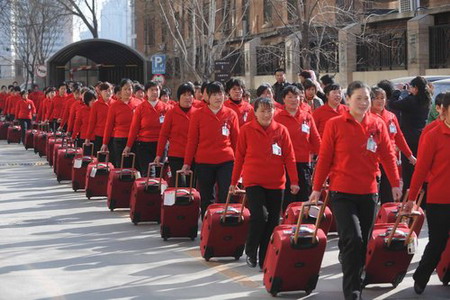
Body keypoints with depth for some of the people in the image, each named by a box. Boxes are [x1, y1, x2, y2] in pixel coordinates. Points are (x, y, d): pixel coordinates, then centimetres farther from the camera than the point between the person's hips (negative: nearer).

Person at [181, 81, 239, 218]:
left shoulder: (231, 114, 3)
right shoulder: (198, 115, 1)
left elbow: (236, 140, 9)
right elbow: (192, 140, 4)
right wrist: (187, 163, 2)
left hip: (226, 162, 0)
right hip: (203, 162, 0)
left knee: (226, 197, -4)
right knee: (206, 198, 9)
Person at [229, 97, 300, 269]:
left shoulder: (281, 130, 2)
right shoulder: (247, 130, -1)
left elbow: (289, 157, 4)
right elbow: (239, 157, 4)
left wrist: (294, 181, -1)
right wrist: (234, 182, 7)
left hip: (276, 183, 3)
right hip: (253, 182, -3)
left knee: (273, 222, 5)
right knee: (260, 216, -17)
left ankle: (266, 260, 17)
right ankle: (251, 252, 5)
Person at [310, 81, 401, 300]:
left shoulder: (378, 124, 4)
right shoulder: (334, 124, -4)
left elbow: (388, 155, 7)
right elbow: (324, 158, -1)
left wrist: (395, 183, 3)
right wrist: (317, 188, 0)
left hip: (369, 192, 4)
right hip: (342, 192, -4)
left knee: (363, 242, 12)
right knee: (353, 239, -14)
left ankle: (356, 280, 29)